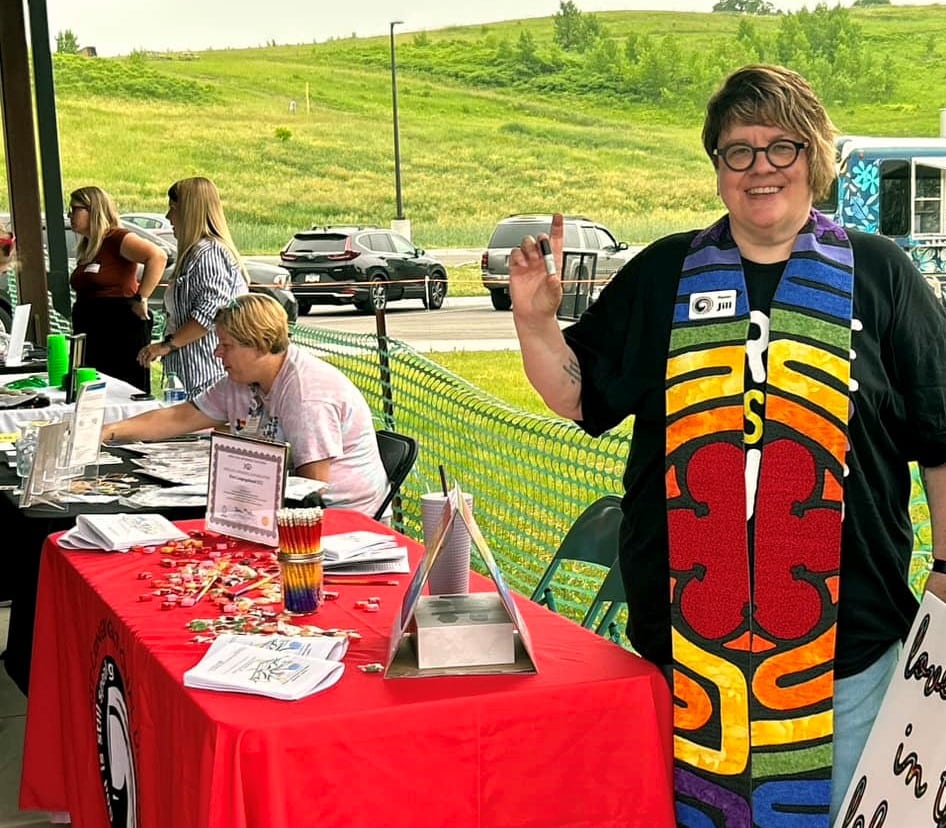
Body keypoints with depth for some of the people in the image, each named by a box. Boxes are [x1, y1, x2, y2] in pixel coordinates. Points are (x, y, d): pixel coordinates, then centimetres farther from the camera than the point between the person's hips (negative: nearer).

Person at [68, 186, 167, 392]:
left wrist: (141, 299, -22)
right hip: (92, 335, 9)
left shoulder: (116, 239, -11)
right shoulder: (86, 247, 17)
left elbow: (157, 256, -24)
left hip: (122, 331, -9)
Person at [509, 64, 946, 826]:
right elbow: (580, 397, 9)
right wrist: (535, 319, -7)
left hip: (841, 629, -1)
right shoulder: (663, 276, 7)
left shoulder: (879, 276, 3)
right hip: (688, 618, 1)